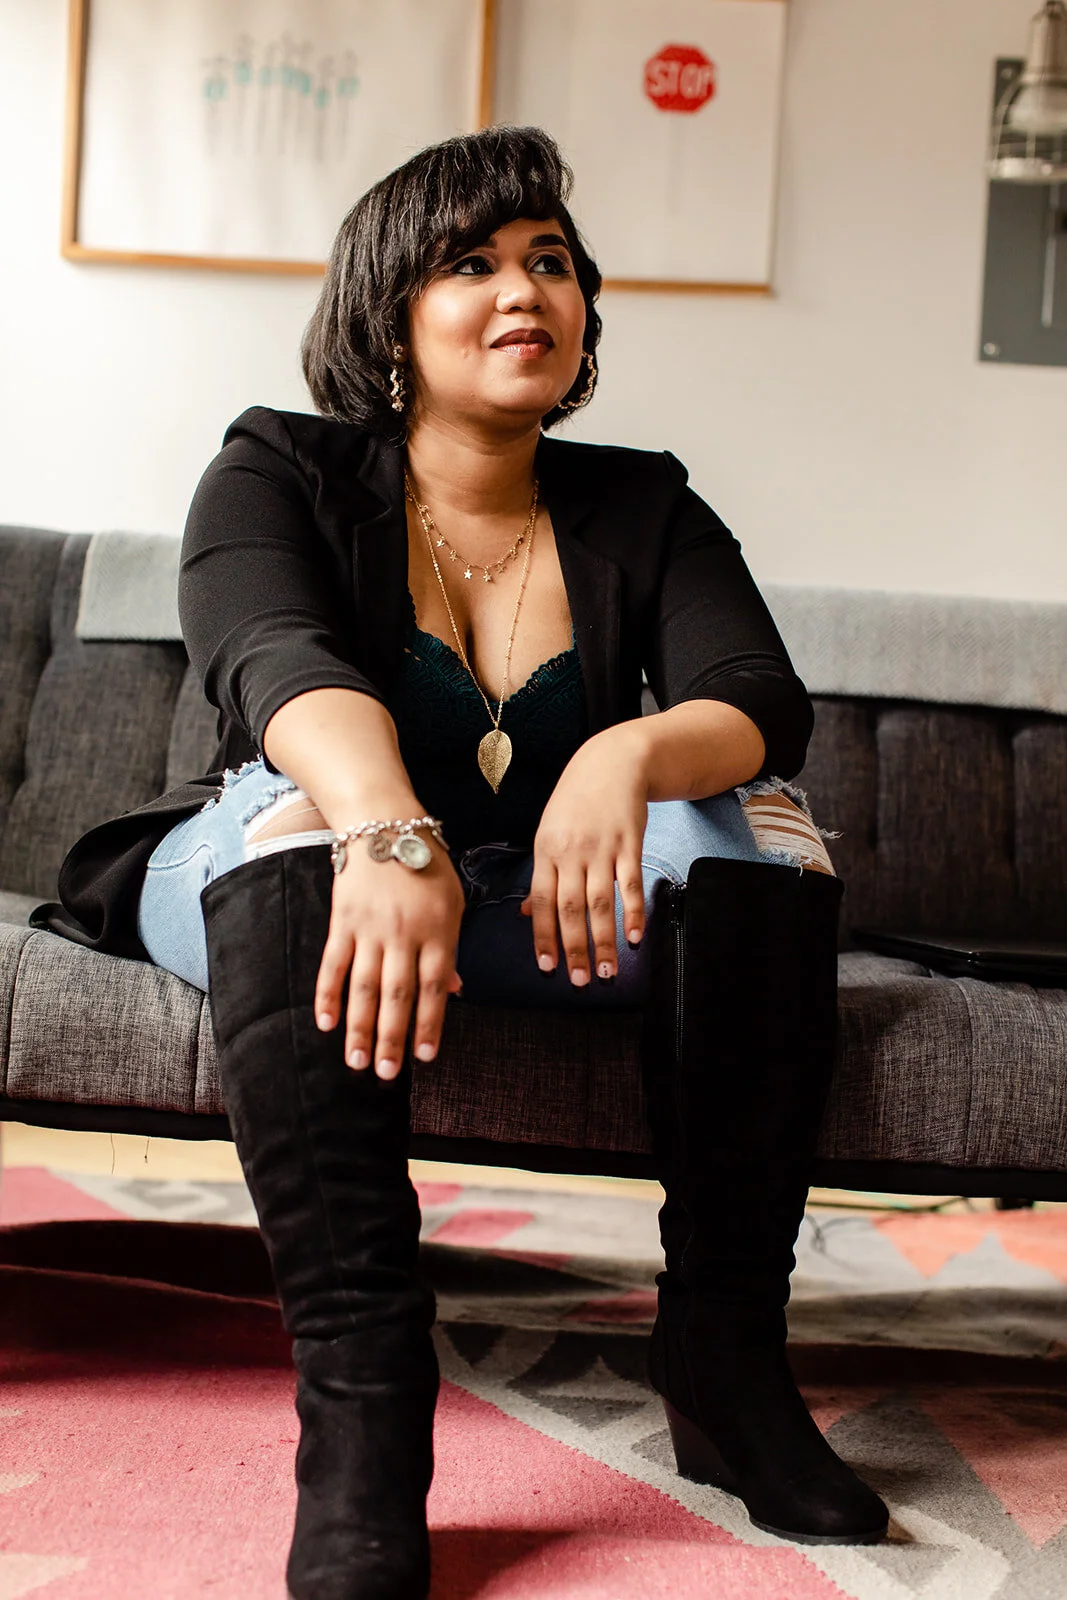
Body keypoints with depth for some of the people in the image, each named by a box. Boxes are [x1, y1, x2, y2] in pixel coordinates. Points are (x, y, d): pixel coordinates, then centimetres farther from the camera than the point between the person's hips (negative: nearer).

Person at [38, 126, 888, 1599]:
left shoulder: (644, 512, 4)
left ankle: (726, 1348, -24)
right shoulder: (282, 471, -4)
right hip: (278, 880, -2)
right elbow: (275, 656, -27)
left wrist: (632, 757, -39)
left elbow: (761, 700, -14)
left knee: (756, 817, -20)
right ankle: (359, 1388, -42)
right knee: (299, 797, -33)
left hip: (543, 914, 3)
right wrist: (387, 831, -49)